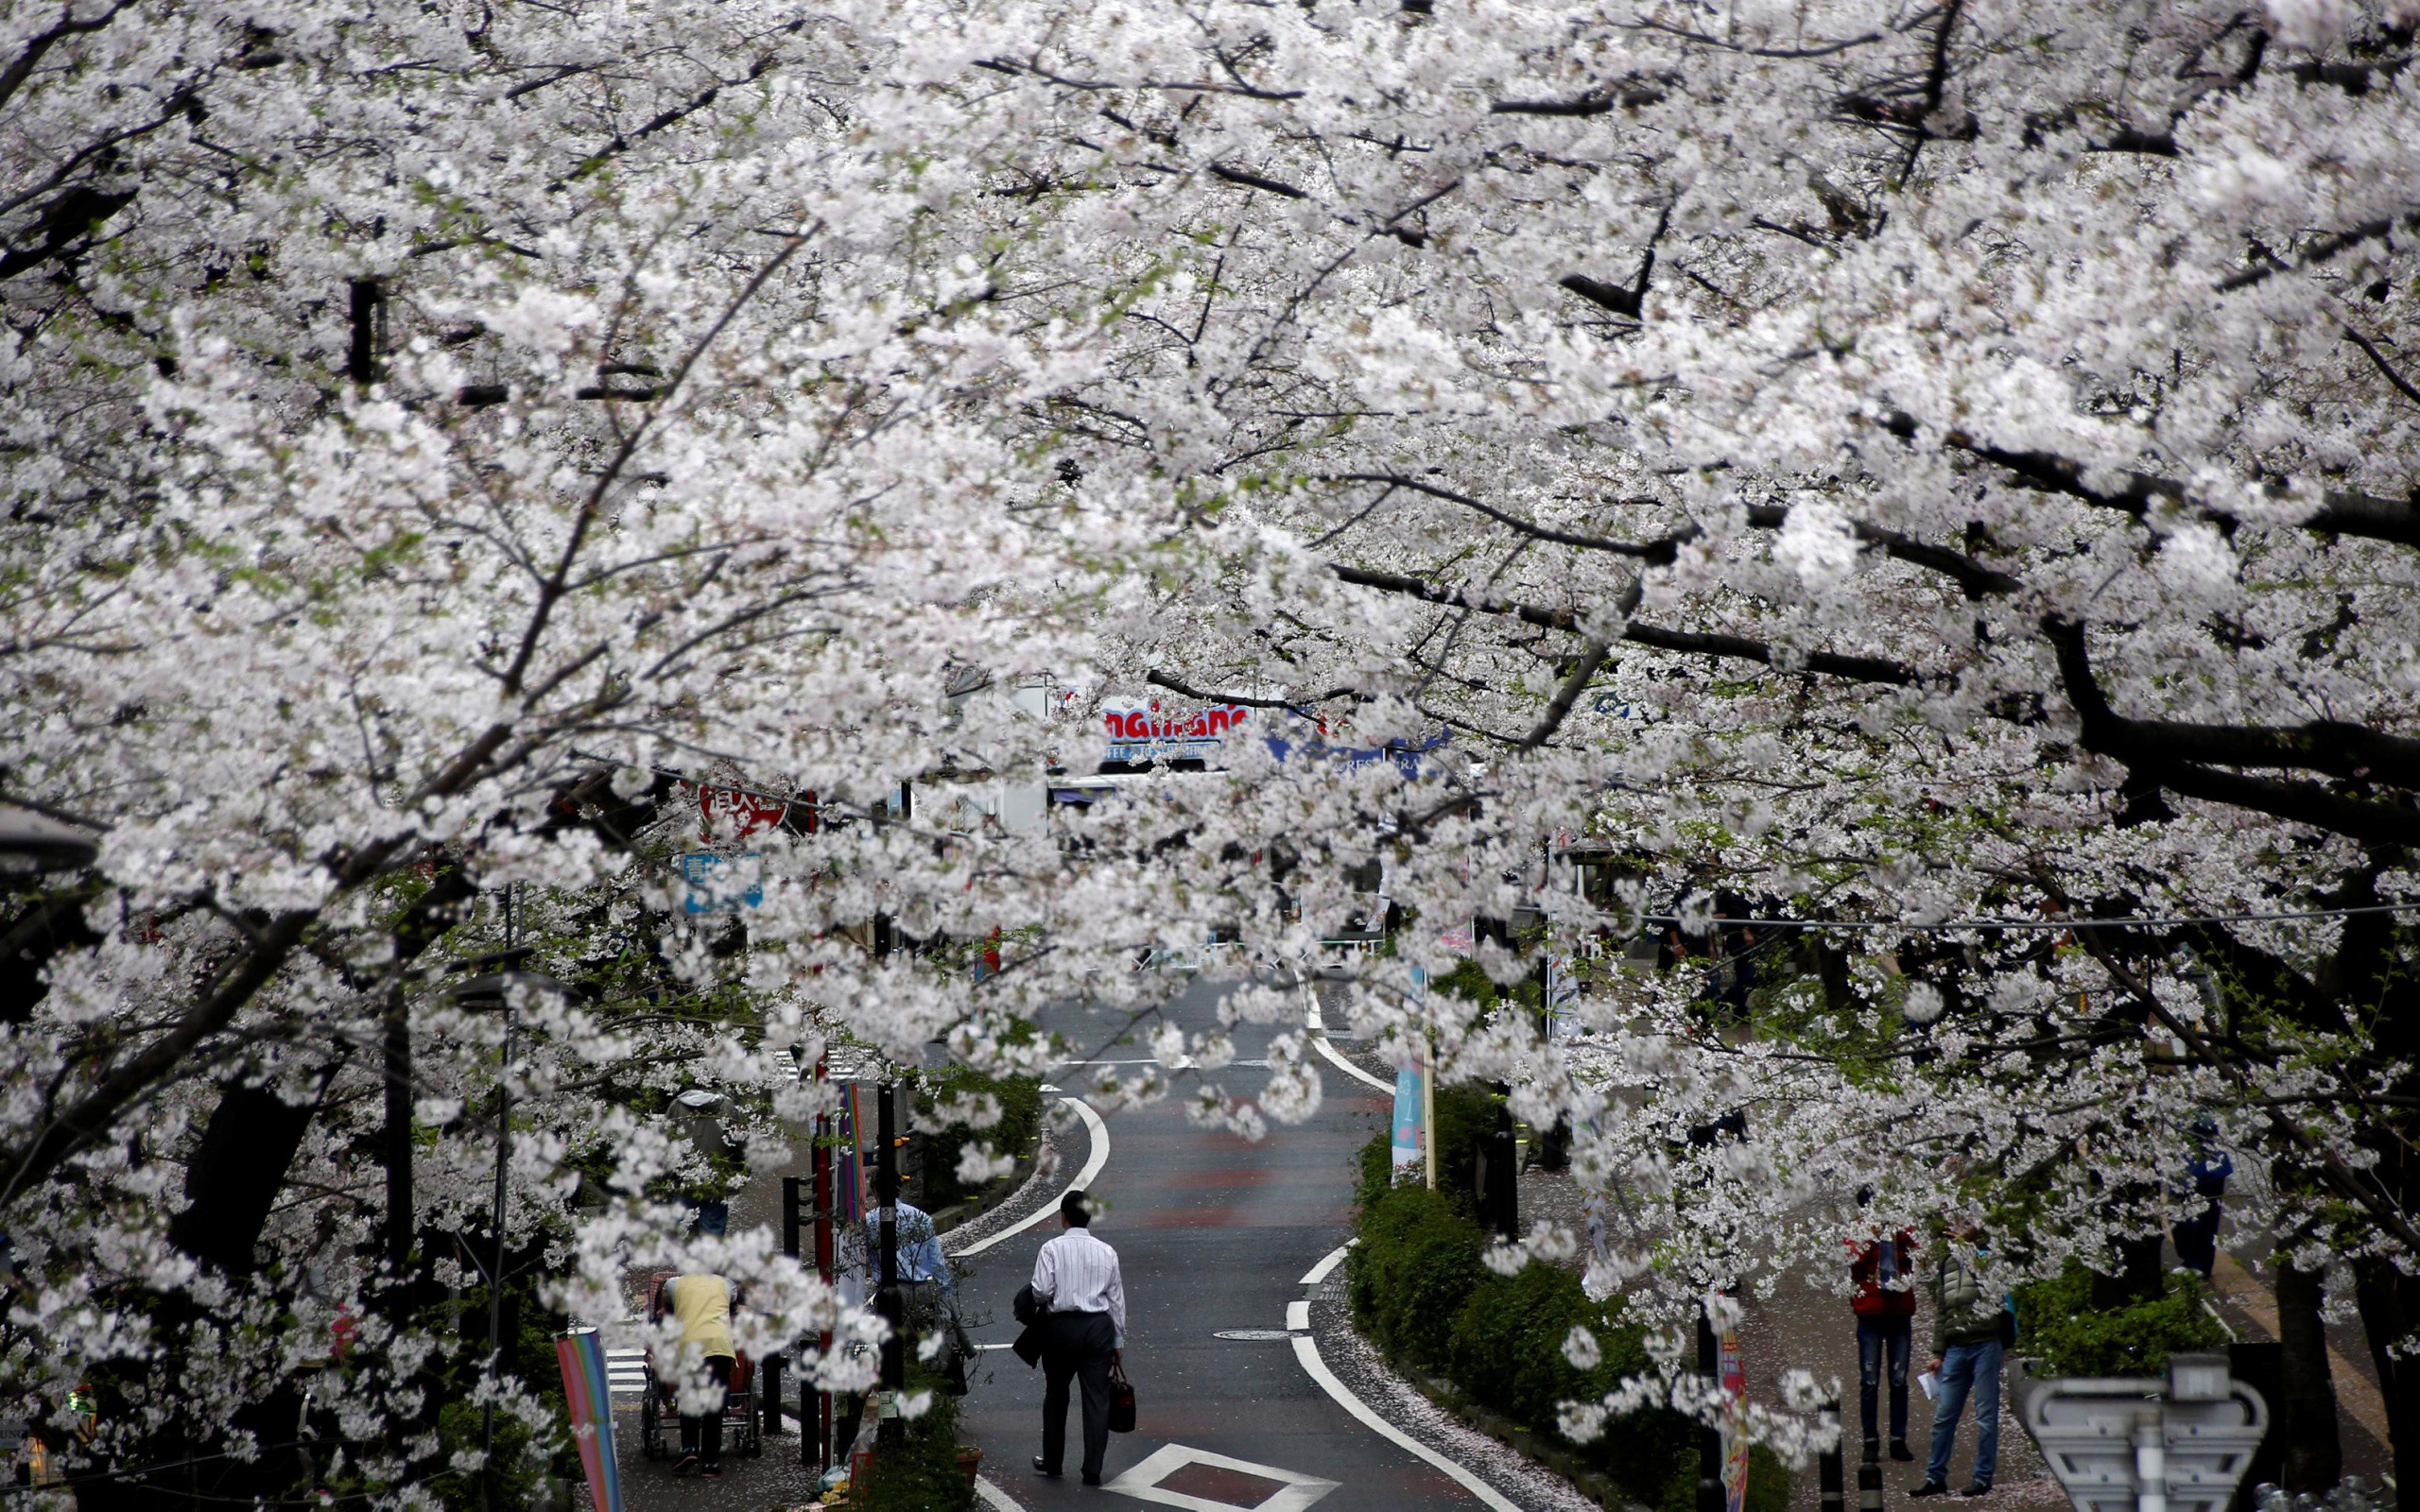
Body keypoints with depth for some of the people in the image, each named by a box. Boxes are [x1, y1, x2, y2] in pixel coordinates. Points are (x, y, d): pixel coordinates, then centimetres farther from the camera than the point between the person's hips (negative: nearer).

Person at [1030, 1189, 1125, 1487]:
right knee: (1096, 1399, 4)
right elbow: (1117, 1299, 7)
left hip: (1061, 1326, -2)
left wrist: (1045, 1300, 9)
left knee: (1056, 1396, 16)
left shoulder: (1052, 1249, -6)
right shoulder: (1107, 1253, 4)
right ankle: (1093, 1470, 2)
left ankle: (1052, 1461, 27)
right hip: (1099, 1328, 2)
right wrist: (1118, 1342, 14)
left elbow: (1041, 1291, -15)